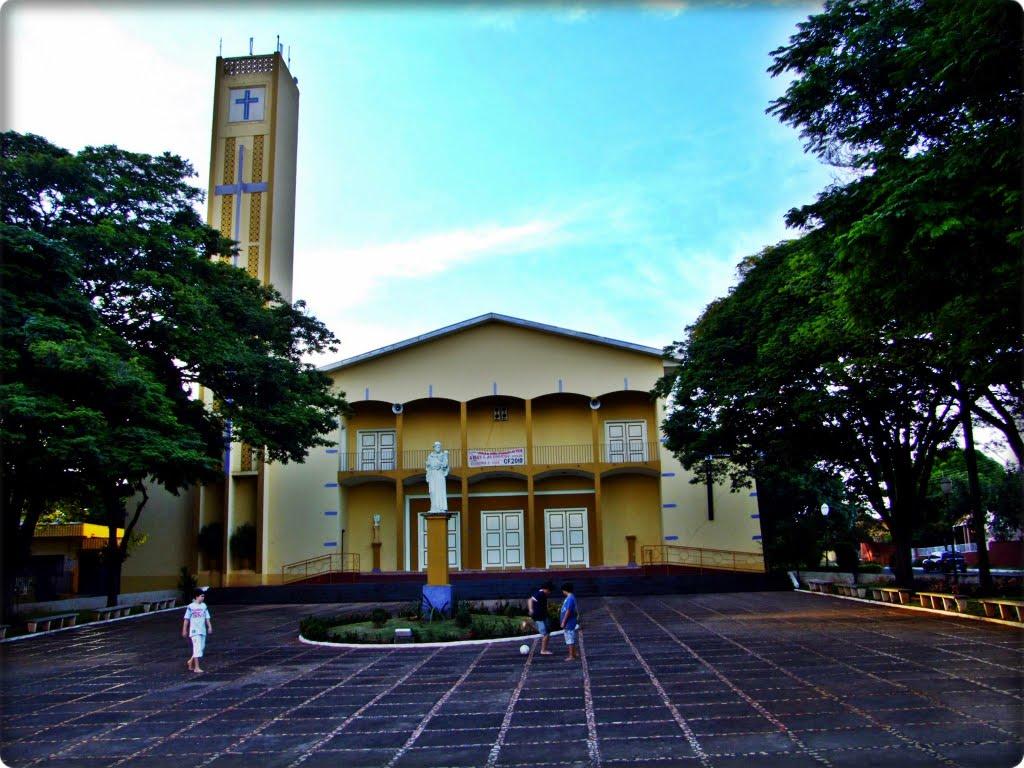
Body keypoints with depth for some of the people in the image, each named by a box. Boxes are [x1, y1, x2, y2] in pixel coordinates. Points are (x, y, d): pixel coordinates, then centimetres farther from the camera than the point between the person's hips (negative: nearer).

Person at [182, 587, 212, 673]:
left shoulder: (204, 606, 7)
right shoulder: (190, 607, -8)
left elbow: (207, 618, 9)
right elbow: (186, 619, -3)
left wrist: (210, 627, 0)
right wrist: (184, 630, -2)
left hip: (203, 630, 6)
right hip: (194, 631, -6)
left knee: (201, 648, 10)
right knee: (197, 648, -10)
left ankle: (191, 661, 30)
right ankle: (196, 667, -5)